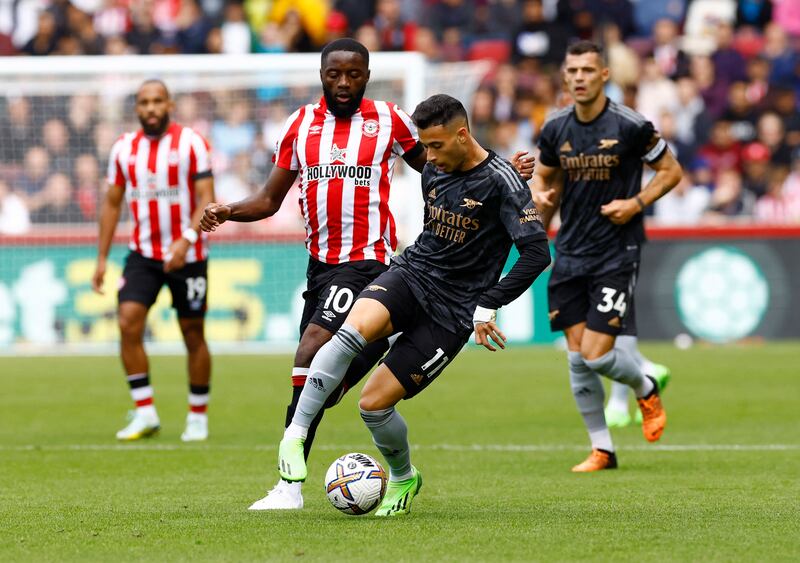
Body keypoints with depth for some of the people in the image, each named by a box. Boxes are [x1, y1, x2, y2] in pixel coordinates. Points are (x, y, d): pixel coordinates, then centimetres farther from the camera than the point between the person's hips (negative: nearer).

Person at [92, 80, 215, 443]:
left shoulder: (191, 143, -7)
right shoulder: (124, 148, 4)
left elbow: (206, 199, -12)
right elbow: (112, 203, 12)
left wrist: (186, 239, -28)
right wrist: (102, 258, 8)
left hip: (187, 255, -3)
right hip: (142, 253, 3)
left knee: (193, 334, 4)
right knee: (128, 322, -14)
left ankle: (198, 417, 18)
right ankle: (145, 413, -9)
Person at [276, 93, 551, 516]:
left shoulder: (500, 181, -14)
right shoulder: (433, 173, 8)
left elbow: (536, 253, -18)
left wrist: (487, 307, -17)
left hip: (452, 313, -4)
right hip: (410, 275, 5)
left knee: (373, 403, -9)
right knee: (356, 328, -32)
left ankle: (403, 478, 22)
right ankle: (295, 433, -27)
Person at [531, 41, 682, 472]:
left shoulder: (631, 126, -11)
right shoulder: (555, 129, 2)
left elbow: (671, 170, 1)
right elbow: (543, 176, 19)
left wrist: (637, 203, -12)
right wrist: (541, 196, -4)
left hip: (617, 252, -5)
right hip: (570, 253, 5)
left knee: (597, 354, -11)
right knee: (577, 358, 2)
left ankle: (646, 390, 23)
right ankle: (601, 449, 15)